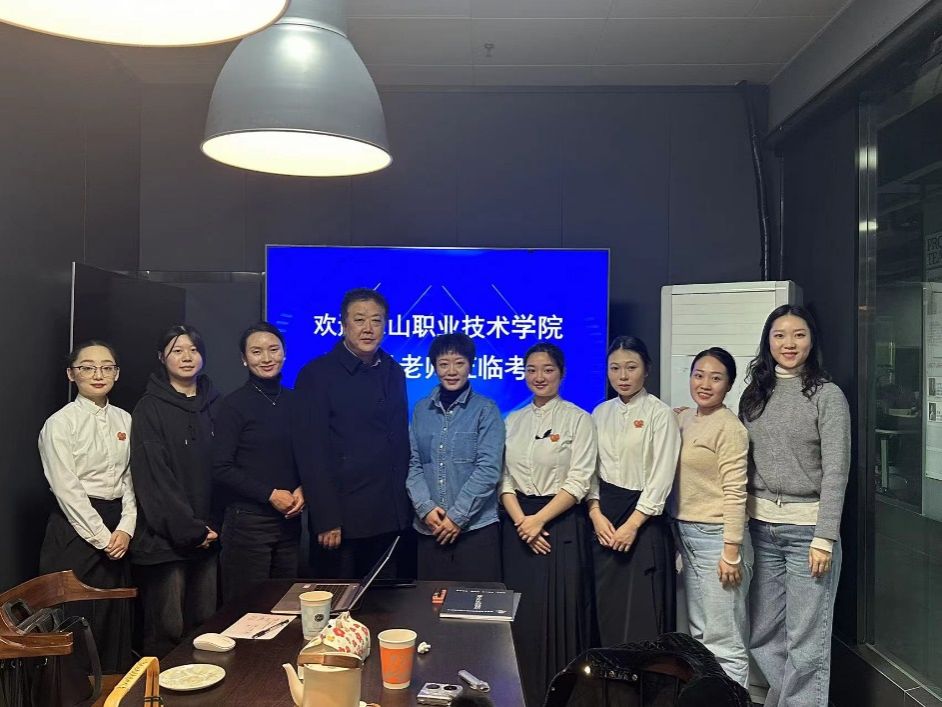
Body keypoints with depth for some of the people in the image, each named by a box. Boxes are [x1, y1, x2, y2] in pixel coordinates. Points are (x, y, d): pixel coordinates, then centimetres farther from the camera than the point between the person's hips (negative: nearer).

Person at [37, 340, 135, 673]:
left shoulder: (124, 420, 8)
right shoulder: (60, 423, -8)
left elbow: (129, 480, 8)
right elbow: (67, 489, -12)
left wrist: (125, 528, -5)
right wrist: (102, 537, -13)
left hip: (116, 527, 5)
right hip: (76, 528, -5)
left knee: (116, 618, 10)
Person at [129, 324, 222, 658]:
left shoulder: (213, 404, 10)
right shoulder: (150, 408, -4)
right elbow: (153, 477, -10)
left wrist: (213, 526, 2)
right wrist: (190, 529, -12)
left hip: (207, 535, 5)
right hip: (165, 538, -4)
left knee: (205, 626, 8)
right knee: (167, 630, -1)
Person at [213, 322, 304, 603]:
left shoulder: (294, 401, 7)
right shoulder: (234, 405, -5)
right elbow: (221, 469, -9)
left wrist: (302, 490, -3)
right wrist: (270, 494, -13)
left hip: (290, 519, 4)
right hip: (247, 520, -4)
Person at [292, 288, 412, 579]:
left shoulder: (394, 373, 9)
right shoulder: (317, 374, -8)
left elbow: (400, 441, 12)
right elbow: (311, 453, -11)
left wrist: (404, 507, 7)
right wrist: (326, 520, -15)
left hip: (391, 519, 5)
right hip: (342, 518, -5)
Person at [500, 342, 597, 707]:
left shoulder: (578, 419, -4)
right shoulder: (513, 421, 9)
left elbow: (578, 483, -9)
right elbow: (504, 478, 5)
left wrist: (539, 519, -15)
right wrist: (521, 520, -9)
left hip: (561, 525, -4)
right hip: (519, 526, 4)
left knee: (559, 617, -2)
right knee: (522, 618, 7)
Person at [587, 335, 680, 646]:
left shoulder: (660, 414, -6)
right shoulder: (601, 413, 10)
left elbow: (661, 477, -10)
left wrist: (632, 524, -14)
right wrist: (596, 514, -5)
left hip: (644, 518, -4)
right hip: (603, 518, 4)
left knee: (641, 612, -2)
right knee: (606, 607, 8)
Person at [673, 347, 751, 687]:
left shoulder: (728, 426, -14)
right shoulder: (684, 419, 10)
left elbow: (735, 492, -17)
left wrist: (731, 552, -19)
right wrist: (678, 535, 13)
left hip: (715, 537, -8)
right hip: (687, 536, 8)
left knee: (724, 641, 0)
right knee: (700, 636, 18)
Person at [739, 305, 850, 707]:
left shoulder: (827, 396, -6)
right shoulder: (755, 394, 9)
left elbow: (835, 472, -9)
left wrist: (824, 538, -15)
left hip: (807, 526, -5)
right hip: (762, 526, 5)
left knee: (806, 639, 1)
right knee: (763, 634, 13)